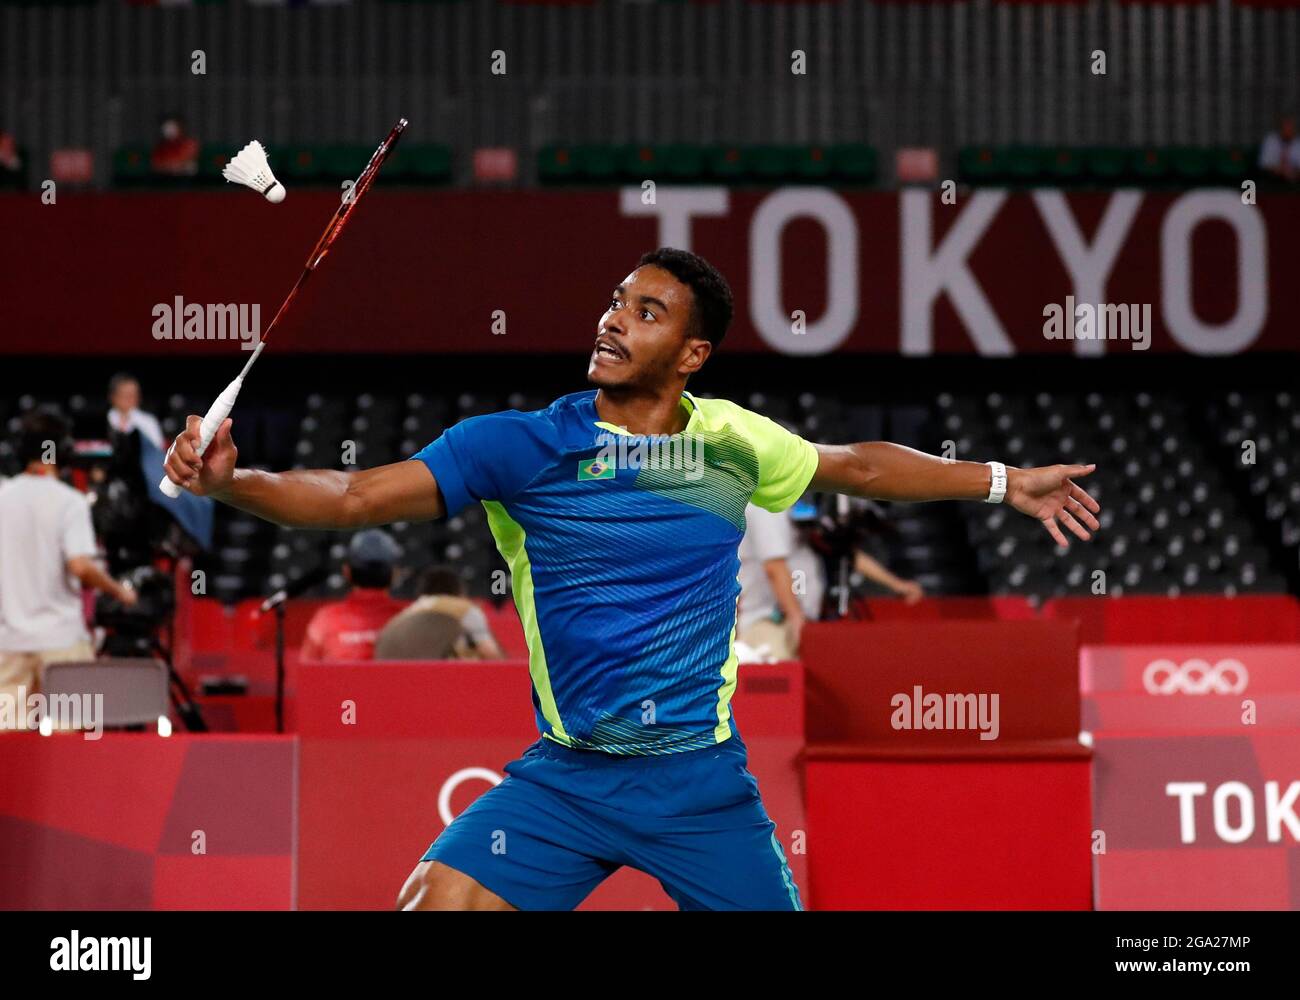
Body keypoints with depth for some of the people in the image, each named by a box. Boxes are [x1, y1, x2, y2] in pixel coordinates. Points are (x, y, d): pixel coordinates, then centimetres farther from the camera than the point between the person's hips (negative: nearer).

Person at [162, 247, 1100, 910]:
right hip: (566, 781, -2)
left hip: (704, 783, 2)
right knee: (436, 900, -20)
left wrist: (1006, 481, 28)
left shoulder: (732, 441, 1)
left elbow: (857, 465, 20)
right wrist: (230, 480, -32)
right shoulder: (516, 445, -8)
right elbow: (355, 496, -15)